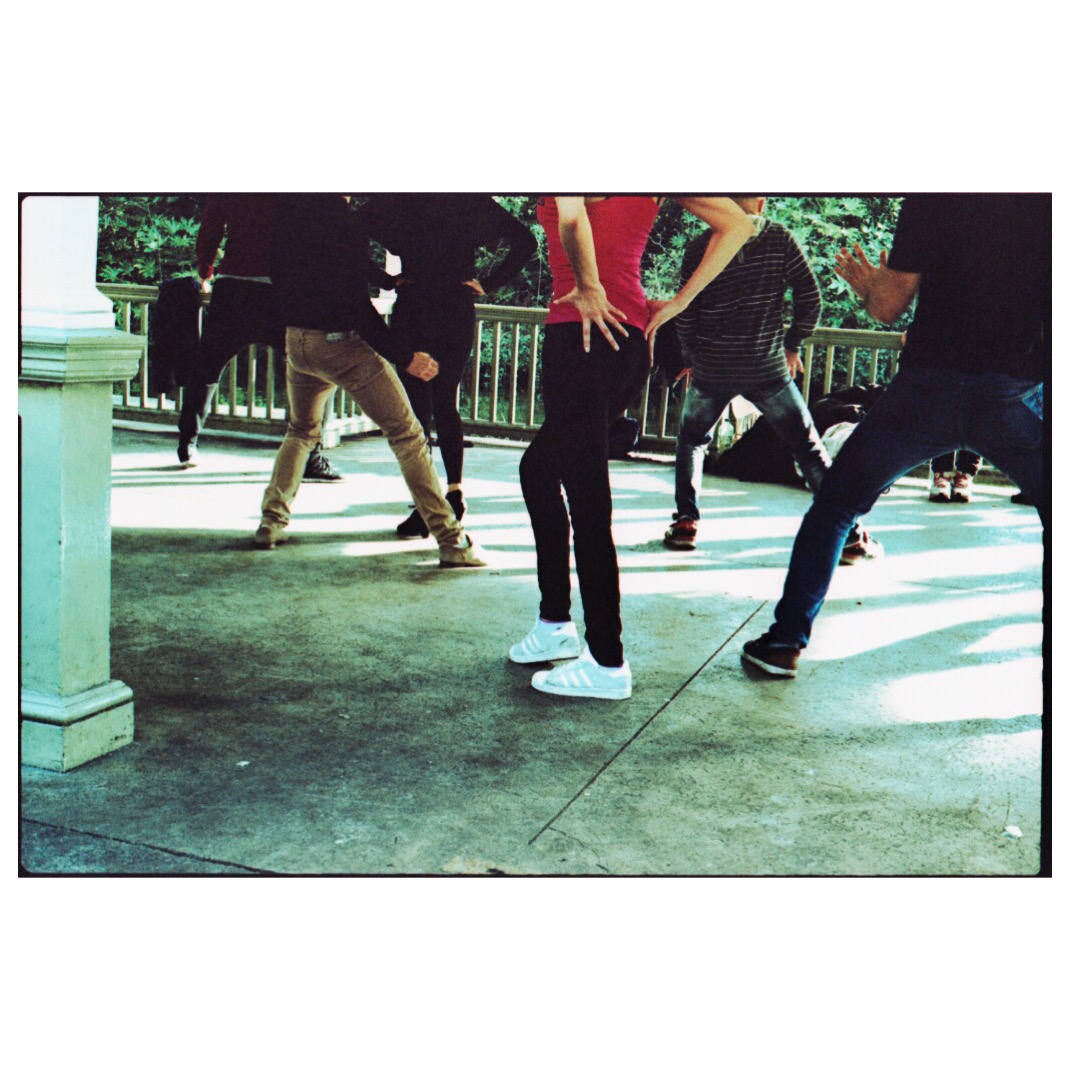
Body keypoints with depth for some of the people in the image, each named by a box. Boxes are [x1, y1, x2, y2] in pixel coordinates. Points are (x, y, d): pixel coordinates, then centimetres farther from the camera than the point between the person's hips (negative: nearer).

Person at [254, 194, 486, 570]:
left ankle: (271, 521, 22)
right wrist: (403, 357, -16)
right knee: (406, 434, -1)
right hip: (340, 341, -7)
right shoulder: (337, 217, -19)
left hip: (296, 341, 7)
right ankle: (451, 541, -4)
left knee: (301, 431, 30)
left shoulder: (290, 207, 5)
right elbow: (354, 303, -21)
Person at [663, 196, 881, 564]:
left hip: (711, 370, 1)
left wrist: (692, 358, 17)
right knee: (809, 449, 7)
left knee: (691, 441, 25)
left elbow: (685, 313, 2)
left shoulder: (699, 246, 2)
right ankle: (849, 536, 5)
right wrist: (792, 344, 11)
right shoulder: (780, 238, 0)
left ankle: (686, 522, 15)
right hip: (766, 368, -1)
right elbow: (810, 298, -3)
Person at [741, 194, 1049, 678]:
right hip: (1017, 396, 1)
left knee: (835, 505, 14)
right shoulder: (1046, 201, 2)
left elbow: (888, 306, -5)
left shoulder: (933, 199, -5)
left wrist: (864, 281, 17)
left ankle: (785, 640, 11)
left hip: (929, 388, -1)